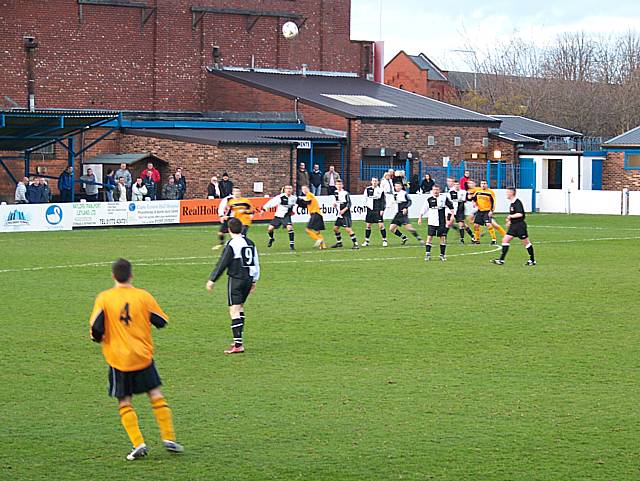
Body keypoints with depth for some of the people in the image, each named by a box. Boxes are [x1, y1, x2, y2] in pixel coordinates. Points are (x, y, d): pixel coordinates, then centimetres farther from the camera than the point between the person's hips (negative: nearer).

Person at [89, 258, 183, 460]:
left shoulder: (104, 298, -6)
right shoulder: (143, 296, -3)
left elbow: (95, 328, -12)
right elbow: (161, 321, 5)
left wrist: (99, 339, 10)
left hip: (118, 360, -1)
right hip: (143, 357, 1)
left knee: (125, 403, 8)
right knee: (156, 396, 15)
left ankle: (138, 444, -2)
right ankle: (169, 438, 12)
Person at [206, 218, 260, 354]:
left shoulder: (232, 244, -12)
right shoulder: (250, 242, 10)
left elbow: (222, 264, -12)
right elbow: (256, 263, 16)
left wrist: (212, 280, -5)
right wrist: (254, 281, 25)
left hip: (236, 280, -8)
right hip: (248, 279, 8)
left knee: (234, 311, -8)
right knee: (240, 306, 22)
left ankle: (238, 345, -14)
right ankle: (239, 340, 26)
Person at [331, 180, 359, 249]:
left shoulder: (345, 193, -13)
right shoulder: (336, 193, 10)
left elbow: (349, 204, -14)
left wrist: (344, 210, -24)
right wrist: (335, 204, 5)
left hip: (346, 214, -8)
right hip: (340, 214, 8)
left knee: (348, 229, -15)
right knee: (335, 228, 13)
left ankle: (356, 244, -13)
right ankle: (339, 242, 30)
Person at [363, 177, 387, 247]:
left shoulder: (380, 190, -2)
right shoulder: (368, 189, 7)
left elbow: (383, 201, -1)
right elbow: (365, 199, 17)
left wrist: (382, 210, -8)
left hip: (378, 211, -3)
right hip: (370, 210, 3)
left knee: (381, 225, -7)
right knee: (368, 225, 6)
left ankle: (384, 240, 2)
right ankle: (366, 241, 15)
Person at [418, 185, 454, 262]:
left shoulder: (444, 197, -1)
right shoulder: (429, 199, 0)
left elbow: (451, 206, 10)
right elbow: (424, 209, 6)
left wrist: (452, 215, 5)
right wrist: (420, 217, 3)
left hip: (441, 222, 0)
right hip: (431, 222, 0)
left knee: (443, 237, 1)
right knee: (429, 237, -5)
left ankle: (442, 254, 10)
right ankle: (427, 254, -2)